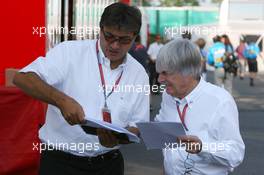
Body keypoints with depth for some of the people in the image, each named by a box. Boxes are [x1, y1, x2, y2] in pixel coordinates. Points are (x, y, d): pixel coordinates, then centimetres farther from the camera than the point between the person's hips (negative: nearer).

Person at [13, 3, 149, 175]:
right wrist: (62, 100, -32)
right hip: (61, 161, -3)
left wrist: (118, 138, -17)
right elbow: (22, 78, -18)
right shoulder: (70, 52, -9)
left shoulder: (139, 74, 3)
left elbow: (137, 127, 5)